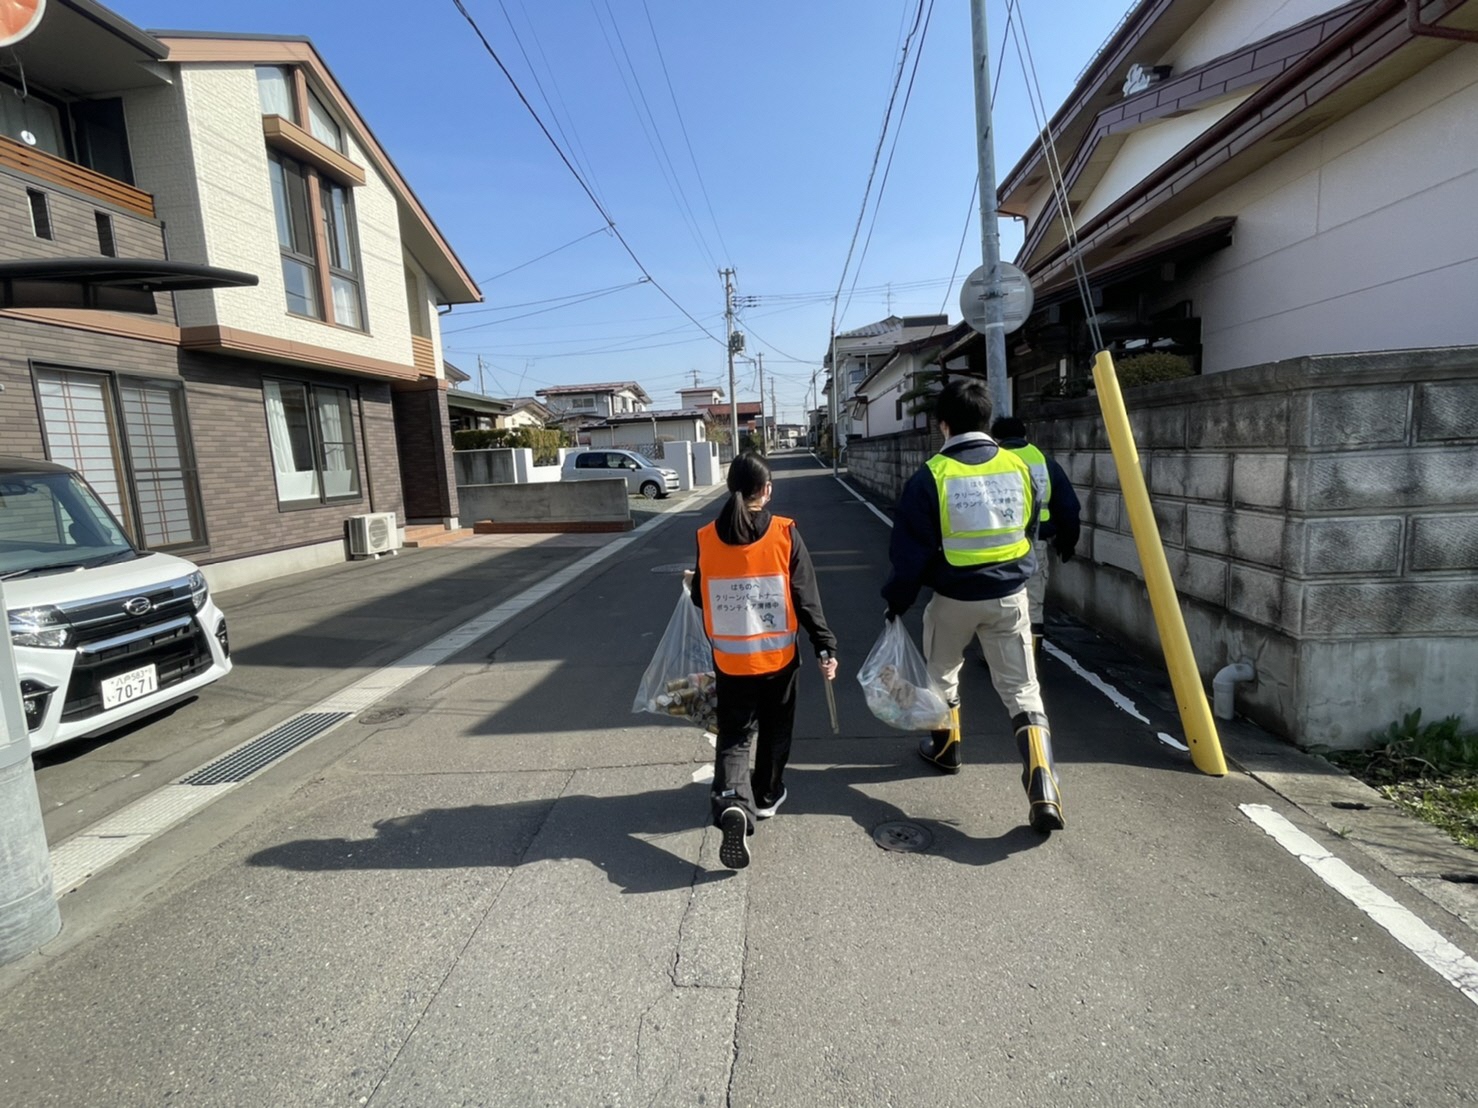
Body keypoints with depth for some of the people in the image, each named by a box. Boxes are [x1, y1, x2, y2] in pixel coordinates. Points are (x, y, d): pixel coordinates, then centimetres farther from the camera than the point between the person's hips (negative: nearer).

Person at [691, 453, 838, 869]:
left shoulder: (707, 538, -7)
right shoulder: (785, 533, -12)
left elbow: (701, 599, 5)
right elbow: (807, 598, -11)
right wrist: (825, 647, -4)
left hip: (729, 660, 1)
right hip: (778, 657, -1)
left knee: (734, 736, 10)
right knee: (775, 731, 21)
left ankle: (732, 804, -12)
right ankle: (766, 796, 37)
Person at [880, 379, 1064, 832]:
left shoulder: (932, 475, -14)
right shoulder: (1018, 467, -2)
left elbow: (910, 548, -10)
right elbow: (1030, 531, 12)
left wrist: (898, 599, 2)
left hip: (954, 598, -2)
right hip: (1010, 595, 3)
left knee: (941, 673, 24)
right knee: (1022, 689, 6)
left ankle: (945, 748, 41)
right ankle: (1043, 791, -4)